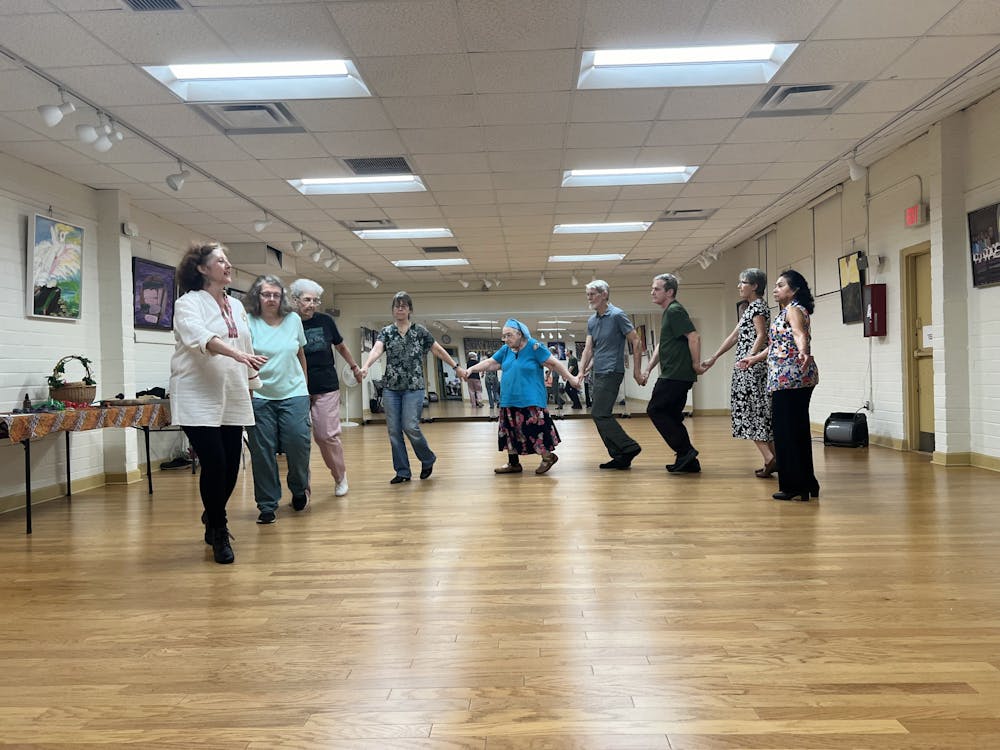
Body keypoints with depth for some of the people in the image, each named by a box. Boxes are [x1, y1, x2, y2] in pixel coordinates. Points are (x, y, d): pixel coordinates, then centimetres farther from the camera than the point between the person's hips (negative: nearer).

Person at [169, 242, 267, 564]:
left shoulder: (237, 306, 17)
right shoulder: (189, 303, -4)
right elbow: (200, 337, -25)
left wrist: (254, 383, 22)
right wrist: (236, 353, -38)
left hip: (232, 398, 6)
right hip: (199, 398, -6)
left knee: (231, 465, 6)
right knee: (214, 465, -9)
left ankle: (213, 519, 31)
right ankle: (219, 535, 8)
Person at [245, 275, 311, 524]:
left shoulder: (294, 320, 5)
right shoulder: (249, 322, -5)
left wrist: (304, 384, 20)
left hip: (293, 394, 2)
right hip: (260, 397, -2)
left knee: (298, 444, -2)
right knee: (262, 451, 1)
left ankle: (299, 489, 27)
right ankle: (267, 506, 13)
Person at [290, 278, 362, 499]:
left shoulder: (325, 321, 1)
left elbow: (341, 346, 18)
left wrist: (354, 367, 26)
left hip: (326, 389, 0)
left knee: (327, 435, -2)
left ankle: (340, 476, 20)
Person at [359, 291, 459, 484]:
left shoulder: (420, 331, 3)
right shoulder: (386, 332, 5)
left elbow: (439, 351, 10)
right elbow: (376, 349, -12)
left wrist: (456, 367, 10)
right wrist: (365, 366, -31)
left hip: (413, 387, -3)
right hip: (391, 388, 3)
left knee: (410, 427, -11)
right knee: (393, 431, 2)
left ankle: (428, 459, 15)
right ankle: (402, 472, 13)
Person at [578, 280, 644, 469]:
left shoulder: (617, 315, -9)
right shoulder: (592, 321, 13)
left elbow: (636, 342, -8)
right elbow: (588, 348, 9)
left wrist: (637, 370, -10)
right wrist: (581, 372, -4)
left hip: (611, 373, -8)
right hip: (598, 374, 8)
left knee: (599, 414, -13)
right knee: (602, 416, 8)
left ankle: (629, 447, -4)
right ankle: (620, 456, 14)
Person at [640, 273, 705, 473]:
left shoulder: (675, 311, -11)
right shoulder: (667, 313, 20)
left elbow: (694, 337, -21)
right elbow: (661, 346, 25)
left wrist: (696, 364, -15)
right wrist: (648, 369, 20)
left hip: (676, 375, -10)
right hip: (673, 375, 10)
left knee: (655, 410, -5)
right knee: (672, 416, 10)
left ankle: (685, 452, -4)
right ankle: (688, 461, 13)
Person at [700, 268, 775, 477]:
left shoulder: (758, 306, -7)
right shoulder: (749, 308, 21)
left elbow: (761, 335, -18)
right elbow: (734, 336, 21)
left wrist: (750, 357, -30)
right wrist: (713, 358, 19)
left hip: (753, 365, -9)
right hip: (747, 366, 9)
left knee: (749, 409, -9)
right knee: (758, 411, 8)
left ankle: (769, 457, -12)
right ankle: (772, 458, 10)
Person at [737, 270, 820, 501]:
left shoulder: (794, 310, -8)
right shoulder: (785, 311, 21)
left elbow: (800, 334, -29)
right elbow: (778, 344, 33)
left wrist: (803, 352, -49)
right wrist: (754, 359, 43)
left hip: (791, 377, -10)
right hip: (785, 379, 10)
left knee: (786, 430, -7)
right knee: (798, 430, 13)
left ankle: (794, 485, -2)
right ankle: (805, 483, 20)